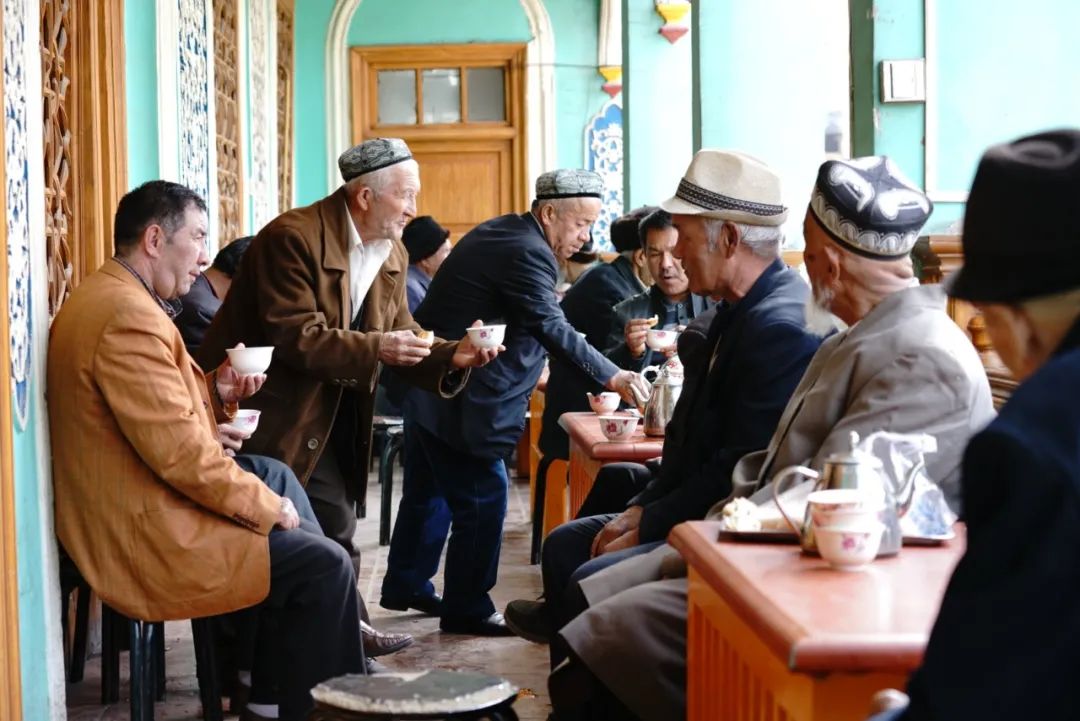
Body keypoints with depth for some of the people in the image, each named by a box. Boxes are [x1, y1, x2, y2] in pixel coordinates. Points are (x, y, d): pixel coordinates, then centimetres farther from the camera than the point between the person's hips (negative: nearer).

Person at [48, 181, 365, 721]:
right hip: (144, 539, -11)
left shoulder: (104, 297, 12)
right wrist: (265, 506, -15)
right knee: (326, 566, -10)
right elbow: (178, 449, -26)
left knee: (276, 475, 22)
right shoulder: (130, 316, -22)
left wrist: (215, 390, 1)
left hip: (122, 509, 11)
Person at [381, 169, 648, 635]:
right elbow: (552, 328, -30)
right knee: (482, 500, -4)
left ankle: (405, 585, 34)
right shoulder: (527, 252, -20)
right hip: (458, 401, -11)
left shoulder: (499, 233, 13)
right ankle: (466, 609, 3)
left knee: (429, 491, 21)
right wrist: (609, 376, -34)